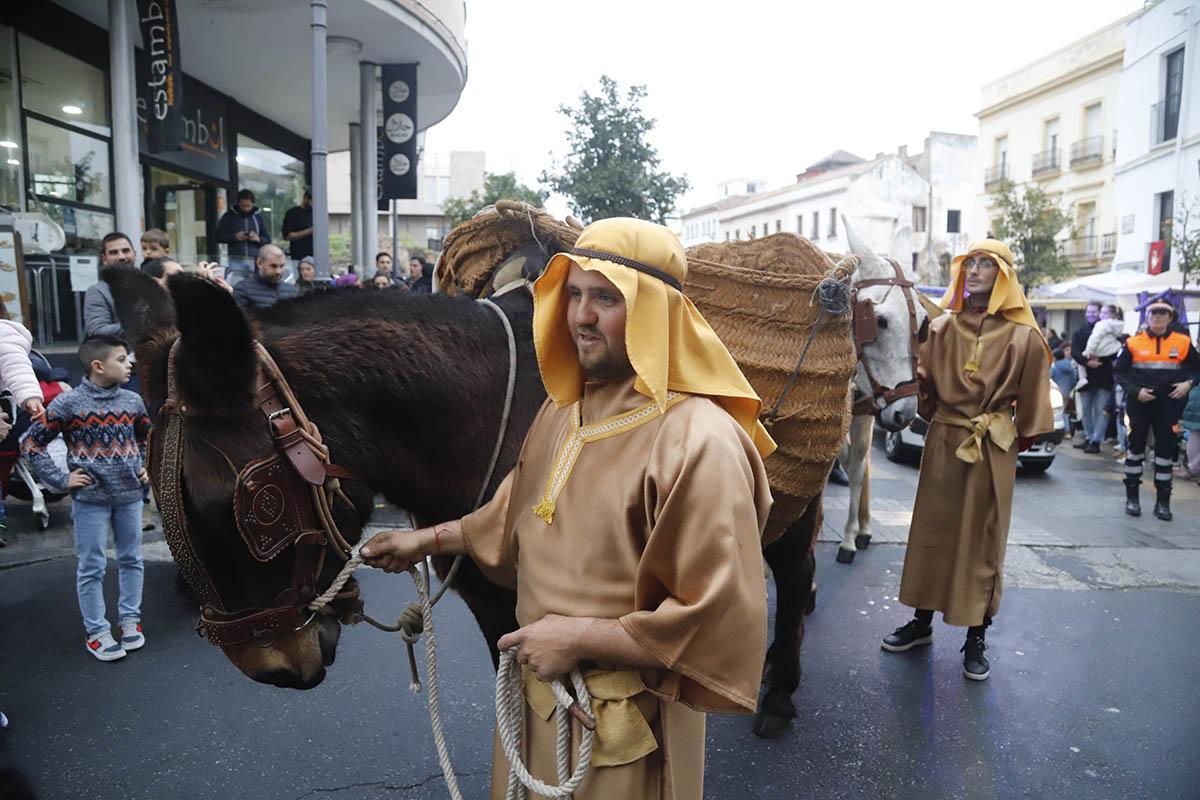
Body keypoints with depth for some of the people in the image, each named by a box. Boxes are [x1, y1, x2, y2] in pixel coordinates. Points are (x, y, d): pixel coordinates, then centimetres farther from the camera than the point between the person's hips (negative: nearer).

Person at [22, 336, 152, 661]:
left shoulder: (132, 401, 3)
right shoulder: (68, 403, -10)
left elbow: (148, 437, 21)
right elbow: (31, 443, -5)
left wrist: (147, 468, 8)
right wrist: (61, 480, -8)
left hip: (130, 494, 4)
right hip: (90, 499, -4)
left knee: (131, 560, 13)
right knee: (92, 568, 4)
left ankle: (130, 618, 27)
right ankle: (96, 632, 15)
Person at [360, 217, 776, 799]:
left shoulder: (699, 441, -27)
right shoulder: (565, 408, 1)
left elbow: (719, 622, -27)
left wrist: (580, 637, -24)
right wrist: (430, 540, 14)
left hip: (625, 727, -7)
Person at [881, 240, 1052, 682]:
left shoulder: (1022, 335, -5)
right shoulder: (941, 328, 3)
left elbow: (1031, 397, 0)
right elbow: (924, 382, 7)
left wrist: (1019, 438, 3)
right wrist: (937, 420, 4)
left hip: (992, 450, -3)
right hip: (942, 444, 3)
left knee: (983, 538, 5)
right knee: (932, 530, 10)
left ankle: (976, 637, 17)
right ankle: (923, 621, 25)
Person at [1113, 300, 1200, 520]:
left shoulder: (1182, 342, 4)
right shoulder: (1134, 343, 0)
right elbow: (1119, 372, 2)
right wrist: (1135, 391, -11)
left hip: (1168, 403, 1)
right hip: (1139, 403, -1)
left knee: (1166, 449, 3)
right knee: (1136, 446, 4)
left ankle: (1162, 501, 12)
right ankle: (1132, 497, 15)